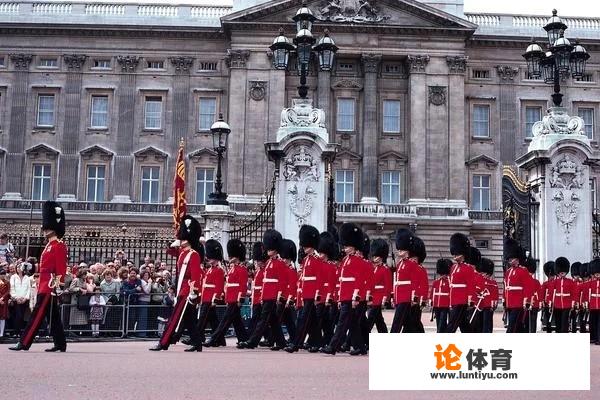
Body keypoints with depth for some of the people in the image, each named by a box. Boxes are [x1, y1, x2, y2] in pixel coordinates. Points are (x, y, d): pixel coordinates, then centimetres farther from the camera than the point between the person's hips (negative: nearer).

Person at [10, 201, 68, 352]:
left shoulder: (59, 246, -11)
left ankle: (24, 343, -7)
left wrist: (56, 287, -21)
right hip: (45, 286, 10)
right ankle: (60, 344, 12)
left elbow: (61, 270, -17)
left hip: (50, 287, -10)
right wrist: (40, 287, 22)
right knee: (53, 316, 9)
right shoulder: (50, 246, 19)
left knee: (37, 315, -8)